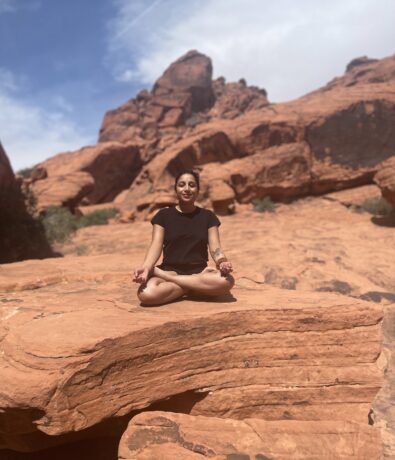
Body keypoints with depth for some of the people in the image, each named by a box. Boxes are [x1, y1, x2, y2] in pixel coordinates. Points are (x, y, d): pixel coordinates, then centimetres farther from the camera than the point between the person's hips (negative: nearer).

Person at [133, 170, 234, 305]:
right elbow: (156, 245, -5)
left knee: (227, 281, -33)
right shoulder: (163, 215, 6)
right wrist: (146, 267, -26)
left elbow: (215, 247, -1)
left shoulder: (207, 216, 9)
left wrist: (222, 262, -24)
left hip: (199, 271, 2)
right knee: (146, 294, -34)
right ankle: (196, 286, -12)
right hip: (170, 270, -1)